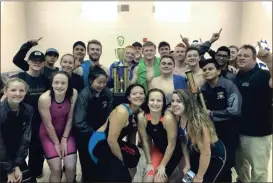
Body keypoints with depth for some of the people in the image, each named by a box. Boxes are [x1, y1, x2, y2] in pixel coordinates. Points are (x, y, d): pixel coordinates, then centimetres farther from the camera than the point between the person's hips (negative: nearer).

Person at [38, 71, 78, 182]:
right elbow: (48, 125, -16)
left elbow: (70, 118, -8)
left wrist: (64, 139, -6)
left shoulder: (73, 93, -18)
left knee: (71, 166, -6)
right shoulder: (44, 98, -27)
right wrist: (56, 143, -7)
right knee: (56, 169, -8)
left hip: (66, 131, 2)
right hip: (48, 134, -2)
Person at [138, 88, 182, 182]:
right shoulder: (142, 117, -21)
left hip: (173, 152, -3)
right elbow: (145, 141, -8)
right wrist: (149, 162, -4)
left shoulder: (168, 118, -33)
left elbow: (171, 145, -21)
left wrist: (163, 165, -13)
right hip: (157, 148, 4)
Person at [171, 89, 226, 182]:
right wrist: (187, 164, -3)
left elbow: (206, 153, -29)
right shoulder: (178, 117, -14)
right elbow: (184, 141, -1)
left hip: (214, 155, -6)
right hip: (196, 153, 7)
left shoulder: (198, 122, -34)